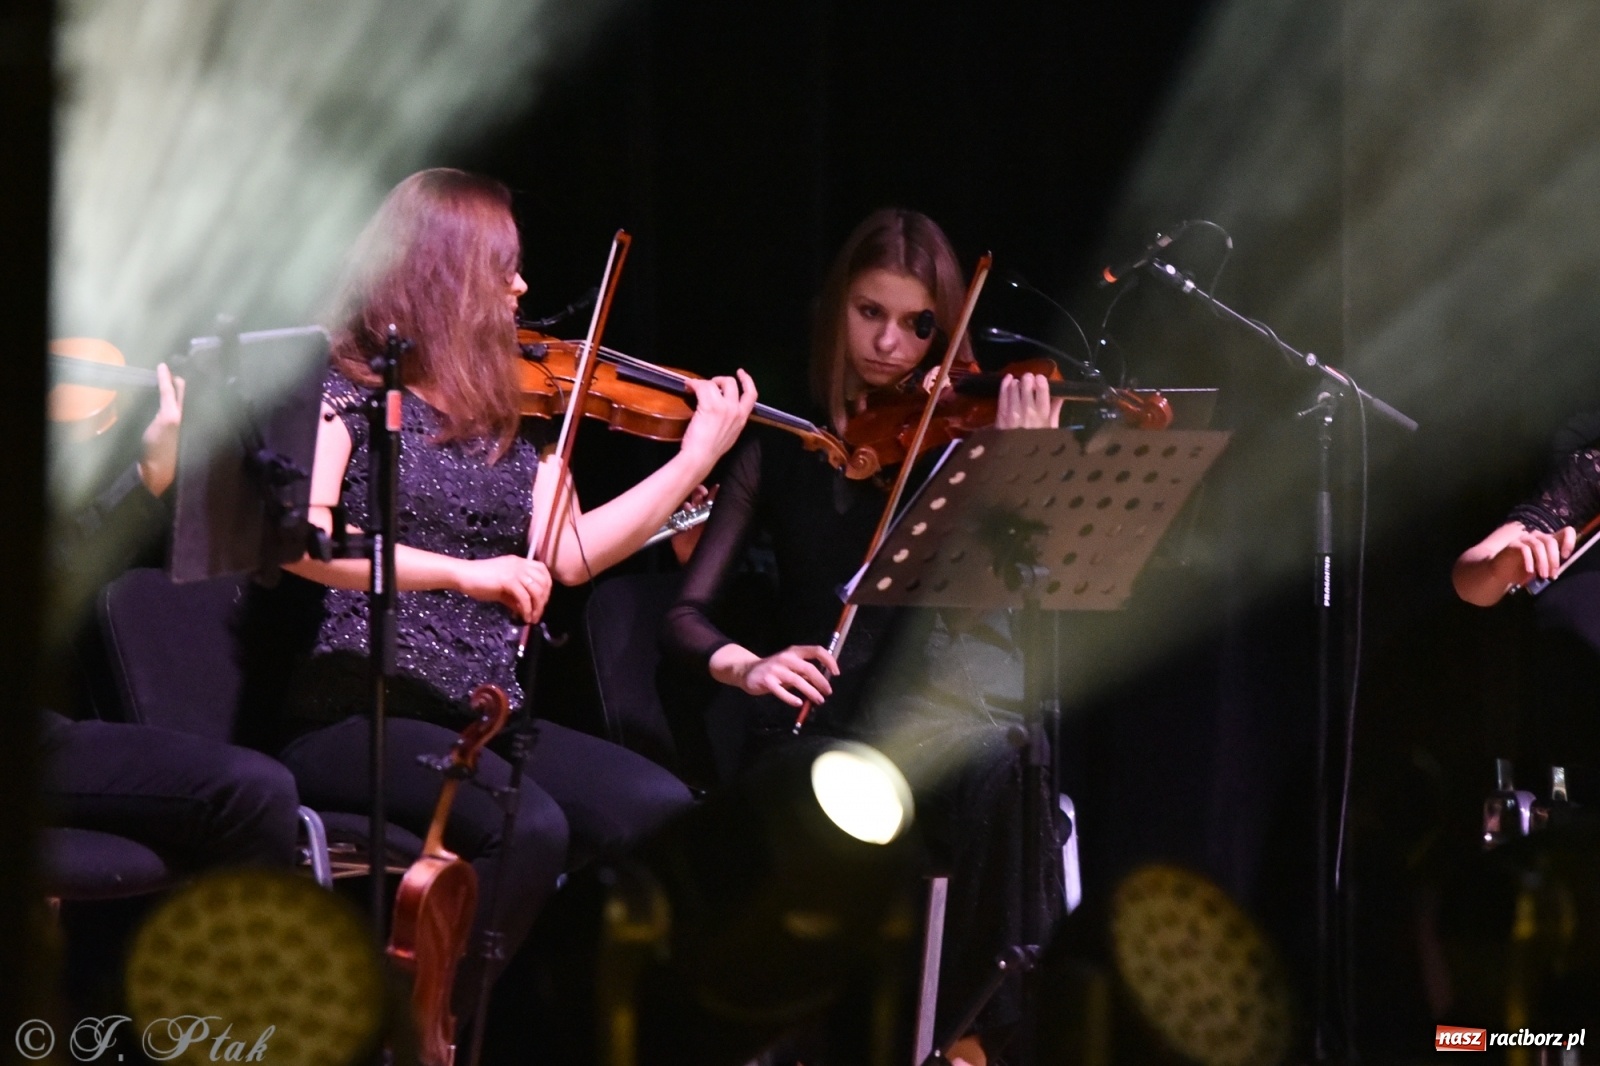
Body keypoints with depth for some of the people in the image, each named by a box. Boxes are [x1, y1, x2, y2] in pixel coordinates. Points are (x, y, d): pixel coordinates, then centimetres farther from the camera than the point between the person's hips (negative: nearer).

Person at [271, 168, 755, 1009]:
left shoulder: (503, 418, 18)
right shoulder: (343, 389, -1)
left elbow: (571, 555, 10)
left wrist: (698, 456, 10)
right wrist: (460, 570, -23)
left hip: (485, 717, 6)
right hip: (356, 713, -6)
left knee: (666, 815, -17)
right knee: (528, 827, -32)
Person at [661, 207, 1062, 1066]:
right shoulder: (783, 446, 8)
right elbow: (685, 615, 0)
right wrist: (745, 666, -22)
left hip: (943, 712, -1)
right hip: (822, 721, 1)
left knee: (984, 766, -36)